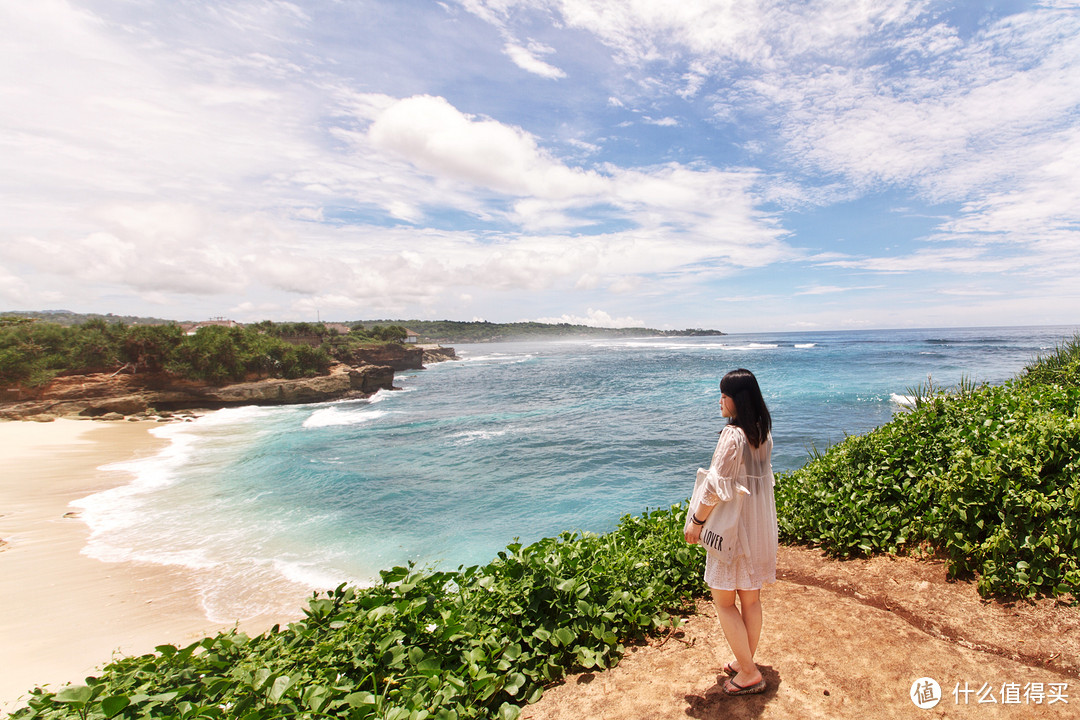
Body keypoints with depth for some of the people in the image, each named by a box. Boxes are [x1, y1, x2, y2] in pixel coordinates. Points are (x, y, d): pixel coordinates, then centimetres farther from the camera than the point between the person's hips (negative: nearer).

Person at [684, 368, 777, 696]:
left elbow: (716, 486, -22)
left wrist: (696, 520, -10)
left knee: (723, 600, 7)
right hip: (760, 525, 9)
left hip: (735, 526, -9)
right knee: (750, 598, 19)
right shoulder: (763, 432, 3)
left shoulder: (733, 435, -24)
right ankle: (746, 661, 34)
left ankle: (748, 673, 16)